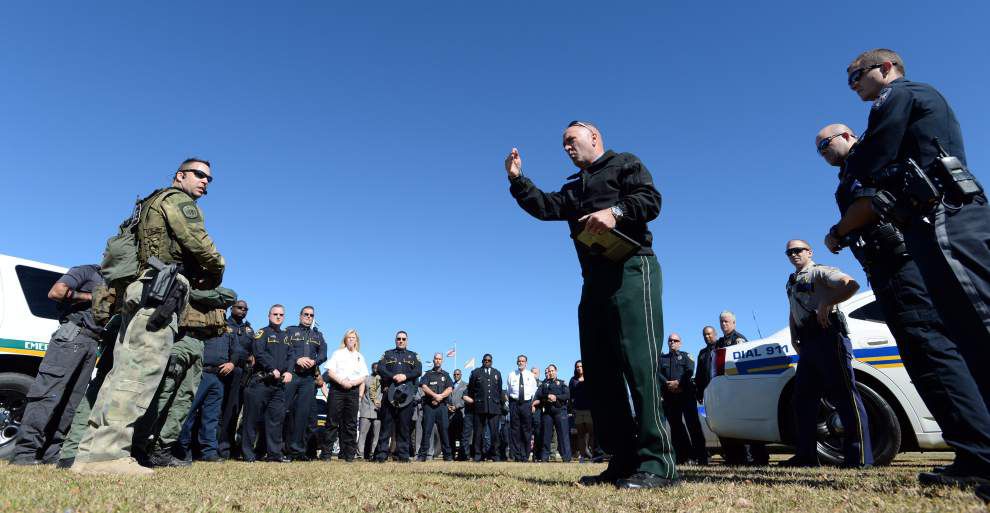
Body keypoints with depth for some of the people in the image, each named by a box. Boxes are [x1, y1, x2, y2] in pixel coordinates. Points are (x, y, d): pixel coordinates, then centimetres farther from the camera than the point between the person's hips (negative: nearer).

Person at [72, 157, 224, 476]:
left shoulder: (155, 204, 33)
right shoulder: (177, 199, 2)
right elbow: (199, 244, -13)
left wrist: (199, 276, 14)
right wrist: (216, 274, 3)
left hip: (140, 289, 10)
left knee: (125, 371, 6)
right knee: (142, 370, -16)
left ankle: (93, 450, 7)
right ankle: (106, 453, -20)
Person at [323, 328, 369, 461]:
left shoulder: (360, 357, 18)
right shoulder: (337, 353, 12)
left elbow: (363, 378, 12)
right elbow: (330, 372, 2)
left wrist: (358, 391, -3)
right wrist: (341, 382, -13)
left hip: (353, 390, 2)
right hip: (337, 389, -2)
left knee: (350, 423, 1)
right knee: (333, 421, -5)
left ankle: (349, 453, 5)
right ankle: (325, 452, -2)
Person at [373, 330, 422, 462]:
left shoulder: (413, 356, 19)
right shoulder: (387, 354, 19)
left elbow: (418, 371, 4)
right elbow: (380, 368, 2)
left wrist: (405, 376, -14)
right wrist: (393, 377, -14)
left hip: (407, 393, 0)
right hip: (389, 392, 0)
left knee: (404, 424, 0)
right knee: (386, 423, -3)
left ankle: (403, 454, 4)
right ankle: (382, 453, -1)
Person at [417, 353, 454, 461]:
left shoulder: (446, 375, 18)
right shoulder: (428, 374, 14)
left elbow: (450, 389, 6)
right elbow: (424, 387, -1)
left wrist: (440, 397, -10)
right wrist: (435, 395, -14)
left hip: (442, 405, 1)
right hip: (429, 405, -1)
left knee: (444, 430, -2)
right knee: (426, 430, -4)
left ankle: (448, 455, 2)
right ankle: (422, 455, 0)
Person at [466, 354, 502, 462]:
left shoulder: (497, 373, 17)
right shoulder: (475, 373, 10)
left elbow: (500, 390, 19)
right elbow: (470, 390, 13)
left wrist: (500, 403, 15)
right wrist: (472, 401, 10)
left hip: (494, 407, 2)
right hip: (480, 406, -1)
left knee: (494, 432, -1)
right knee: (479, 432, 2)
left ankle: (493, 454, 11)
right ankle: (478, 454, 11)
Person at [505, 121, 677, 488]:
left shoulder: (624, 164, 11)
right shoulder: (574, 189, 32)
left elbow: (651, 200, -5)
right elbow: (544, 208, 17)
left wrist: (615, 212, -21)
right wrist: (517, 180, 10)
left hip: (631, 269, -8)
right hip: (595, 280, 8)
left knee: (637, 362, -18)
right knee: (598, 371, 1)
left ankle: (657, 462, -16)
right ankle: (624, 460, 5)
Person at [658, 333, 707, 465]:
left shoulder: (686, 355, 15)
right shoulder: (662, 358, 21)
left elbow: (689, 371, -2)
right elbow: (658, 373, 6)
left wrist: (678, 383, -16)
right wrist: (667, 384, -12)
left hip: (686, 393, -3)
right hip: (669, 395, 3)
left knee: (693, 423, -9)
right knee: (675, 425, 1)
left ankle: (701, 456, -9)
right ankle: (683, 455, 5)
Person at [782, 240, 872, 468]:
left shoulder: (820, 271, 2)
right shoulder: (791, 282, 25)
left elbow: (851, 285, -15)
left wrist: (826, 305, -17)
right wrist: (794, 338, 18)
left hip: (828, 336, -8)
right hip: (807, 343, 9)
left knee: (844, 393, -9)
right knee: (803, 397, 5)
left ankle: (860, 456, -7)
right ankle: (806, 455, 9)